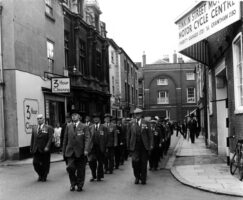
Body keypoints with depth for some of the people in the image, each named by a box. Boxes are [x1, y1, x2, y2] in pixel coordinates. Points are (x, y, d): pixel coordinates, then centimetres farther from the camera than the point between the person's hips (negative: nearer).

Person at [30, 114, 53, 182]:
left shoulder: (48, 128, -2)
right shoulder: (34, 128, 13)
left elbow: (50, 139, -10)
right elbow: (32, 139, 13)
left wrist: (47, 147, -21)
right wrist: (31, 148, 8)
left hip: (44, 150, -4)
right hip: (36, 150, 4)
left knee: (45, 164, 4)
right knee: (35, 163, 1)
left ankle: (44, 176, 23)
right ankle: (40, 175, 24)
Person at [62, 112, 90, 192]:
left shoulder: (83, 127, -2)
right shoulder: (68, 126, 9)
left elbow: (87, 139, -7)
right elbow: (65, 139, 12)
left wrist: (86, 150, -17)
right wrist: (64, 149, 8)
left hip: (80, 152, -2)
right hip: (70, 151, 2)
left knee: (80, 170, 4)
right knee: (70, 167, -8)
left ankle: (80, 185, 20)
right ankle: (73, 183, 15)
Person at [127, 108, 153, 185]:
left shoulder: (145, 123, 3)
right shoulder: (131, 123, 5)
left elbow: (150, 135, 4)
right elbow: (129, 135, 8)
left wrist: (151, 145, -2)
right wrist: (129, 146, 5)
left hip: (144, 146, 0)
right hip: (135, 146, 0)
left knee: (143, 163, 4)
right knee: (135, 160, -12)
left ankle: (143, 179, 18)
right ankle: (137, 177, 10)